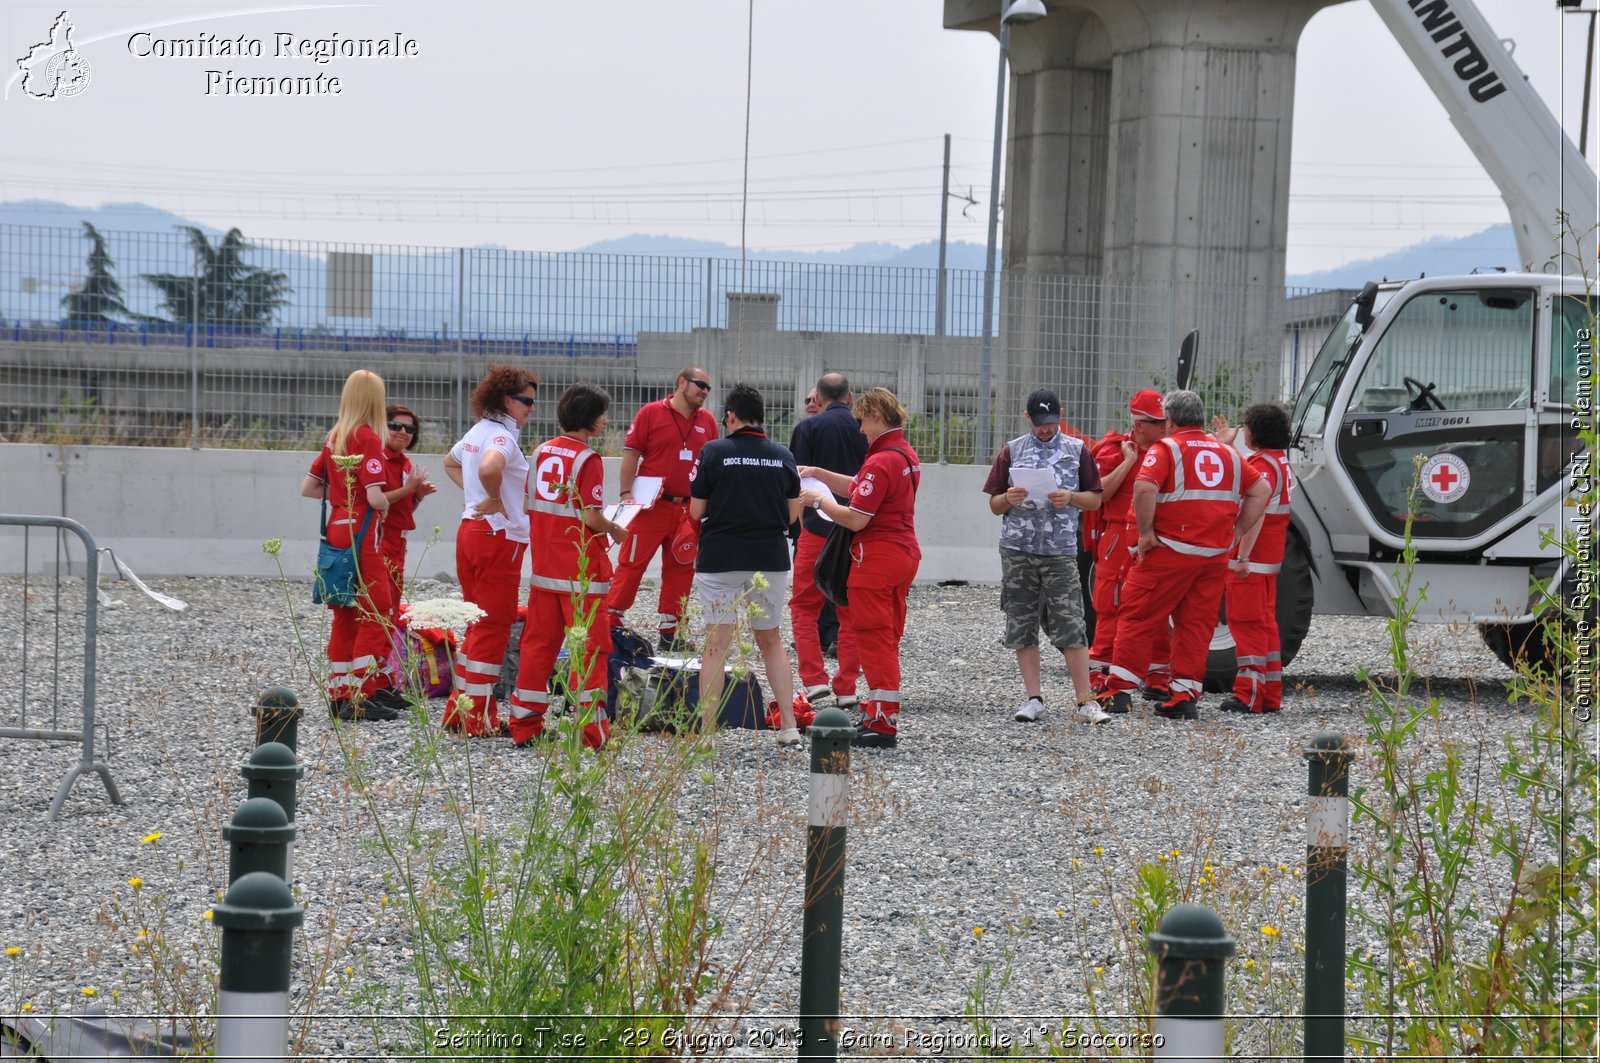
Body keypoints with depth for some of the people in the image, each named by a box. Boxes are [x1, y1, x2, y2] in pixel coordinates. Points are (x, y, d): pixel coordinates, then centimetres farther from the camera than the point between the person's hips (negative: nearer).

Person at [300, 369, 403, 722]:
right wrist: (384, 507, 1)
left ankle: (339, 694, 16)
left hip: (337, 530, 8)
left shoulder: (334, 438, 10)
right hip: (362, 532, -8)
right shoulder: (368, 438, -13)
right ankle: (360, 699, -9)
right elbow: (375, 497, -19)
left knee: (345, 615, 13)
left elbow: (308, 488, 15)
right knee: (375, 616, -4)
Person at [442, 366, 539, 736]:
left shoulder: (478, 431, 12)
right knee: (494, 627, -3)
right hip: (499, 536, -9)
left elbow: (450, 462, 31)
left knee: (479, 624, 17)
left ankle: (461, 710, 20)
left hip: (469, 531, 9)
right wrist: (494, 499, -21)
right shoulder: (502, 436, -17)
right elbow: (489, 468, -39)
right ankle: (479, 718, -1)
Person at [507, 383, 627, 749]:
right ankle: (589, 729, -5)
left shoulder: (542, 452, 7)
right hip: (581, 568, -7)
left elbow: (528, 507, 12)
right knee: (588, 647, -2)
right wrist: (614, 530, 0)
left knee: (538, 643, 11)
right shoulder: (587, 459, -14)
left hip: (544, 567, 7)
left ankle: (525, 725, 14)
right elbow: (591, 518, -18)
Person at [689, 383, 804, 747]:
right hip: (771, 557, 3)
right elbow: (793, 514, 8)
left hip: (721, 557, -3)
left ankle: (706, 730, -3)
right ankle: (789, 726, 11)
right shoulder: (782, 457, 3)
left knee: (716, 645, -1)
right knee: (770, 641, 16)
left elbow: (696, 511, -3)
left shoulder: (714, 453, -6)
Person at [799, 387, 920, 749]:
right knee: (887, 639, 17)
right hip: (904, 553, 10)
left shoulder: (880, 462, -19)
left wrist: (818, 500, -6)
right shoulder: (906, 454, 12)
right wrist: (818, 474, 14)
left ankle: (884, 724, -4)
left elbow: (855, 519, -20)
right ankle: (879, 711, 24)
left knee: (875, 639, -5)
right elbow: (859, 488, 20)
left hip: (877, 557, -10)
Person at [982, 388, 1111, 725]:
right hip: (1017, 550, 2)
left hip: (1060, 551, -2)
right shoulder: (1012, 451, 10)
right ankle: (1033, 698, 11)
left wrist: (1071, 498, -11)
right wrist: (1009, 499, -11)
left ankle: (1085, 701, -5)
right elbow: (994, 505, 11)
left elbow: (1095, 499, 9)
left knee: (1071, 628, -8)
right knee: (1022, 627, 3)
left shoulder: (1077, 450, 8)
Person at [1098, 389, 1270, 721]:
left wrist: (1146, 532, -12)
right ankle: (1186, 695, 5)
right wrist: (1236, 530, 14)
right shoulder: (1227, 453, 14)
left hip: (1171, 549, -5)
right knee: (1196, 624, 9)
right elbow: (1260, 490, 16)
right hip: (1215, 554, 5)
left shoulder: (1166, 449, -4)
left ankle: (1119, 689, 1)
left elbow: (1144, 488, -21)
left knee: (1139, 617, 2)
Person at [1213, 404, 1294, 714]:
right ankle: (1271, 696, 19)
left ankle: (1249, 696, -9)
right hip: (1269, 559, 10)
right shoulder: (1280, 461, 14)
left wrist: (1243, 556, -27)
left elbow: (1255, 513, -25)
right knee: (1265, 622, 15)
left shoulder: (1263, 464, -18)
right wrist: (1226, 446, 32)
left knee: (1247, 622, -8)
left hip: (1251, 560, -10)